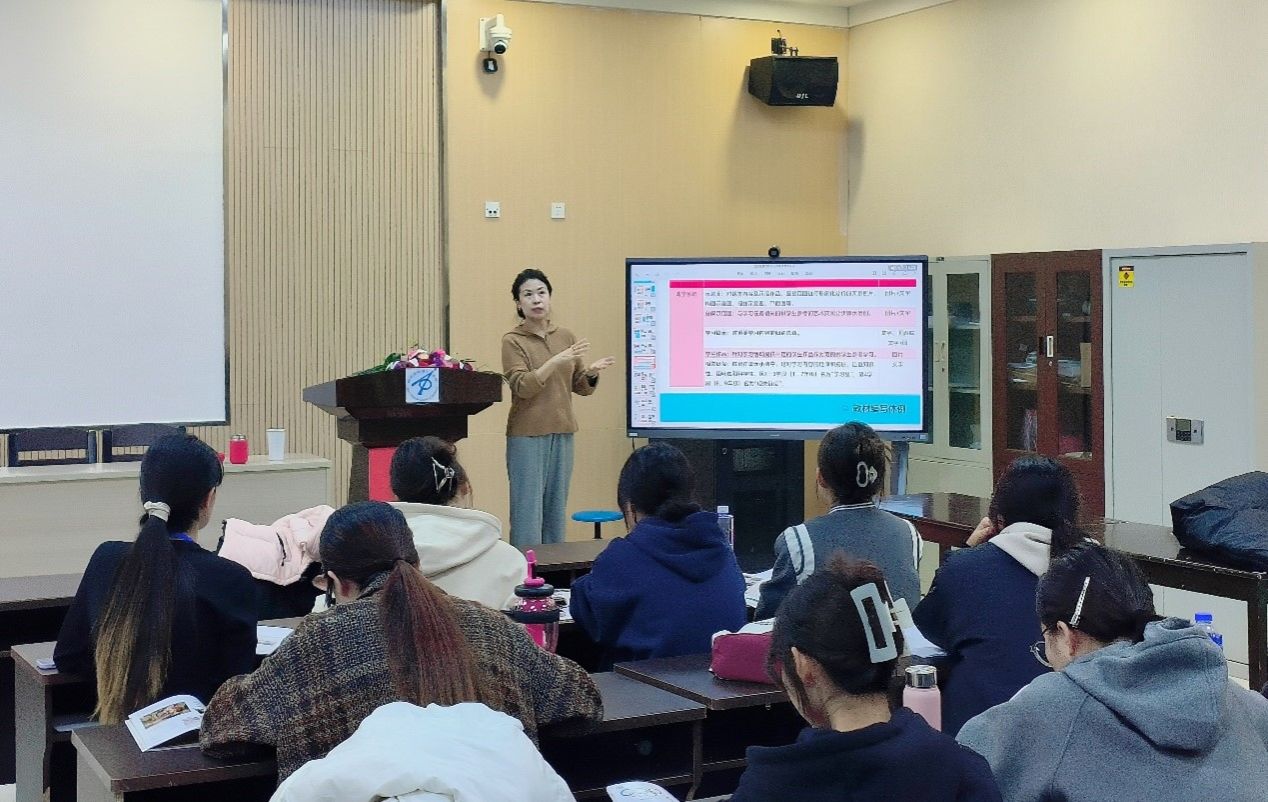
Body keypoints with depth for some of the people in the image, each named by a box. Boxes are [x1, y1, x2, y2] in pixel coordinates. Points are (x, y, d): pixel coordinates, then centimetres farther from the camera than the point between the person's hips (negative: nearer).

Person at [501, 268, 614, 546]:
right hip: (527, 436, -5)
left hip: (562, 434, 5)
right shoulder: (512, 340, -4)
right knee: (528, 510, -6)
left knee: (557, 510, 6)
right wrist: (556, 361, -24)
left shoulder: (566, 337, 10)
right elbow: (522, 387, -15)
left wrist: (592, 373, -9)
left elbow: (582, 388, 12)